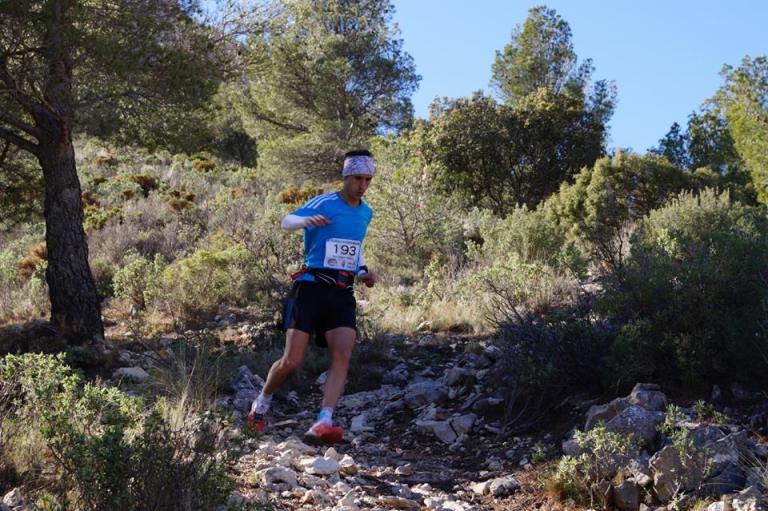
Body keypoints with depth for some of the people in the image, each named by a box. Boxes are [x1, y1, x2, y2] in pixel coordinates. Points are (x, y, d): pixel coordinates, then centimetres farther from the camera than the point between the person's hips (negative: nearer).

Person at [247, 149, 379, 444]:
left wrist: (363, 272, 13)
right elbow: (286, 223, -19)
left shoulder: (366, 212, 14)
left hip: (342, 293, 5)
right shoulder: (324, 203, -6)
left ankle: (323, 424, -23)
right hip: (311, 287, -5)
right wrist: (307, 220, -41)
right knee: (292, 361, -6)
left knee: (343, 355, -17)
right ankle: (262, 404, 22)